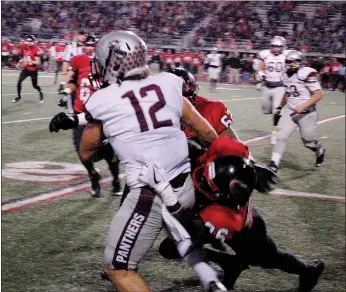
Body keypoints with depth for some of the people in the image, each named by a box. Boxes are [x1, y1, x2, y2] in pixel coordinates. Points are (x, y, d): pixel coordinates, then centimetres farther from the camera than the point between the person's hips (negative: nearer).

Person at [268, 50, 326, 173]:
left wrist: (302, 107, -27)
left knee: (308, 141, 8)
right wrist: (279, 108, 20)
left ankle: (320, 151, 41)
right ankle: (273, 165, -5)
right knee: (280, 137, -7)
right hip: (290, 112, 6)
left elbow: (318, 95, -20)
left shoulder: (307, 74, -17)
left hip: (307, 114, -6)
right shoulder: (287, 76, 6)